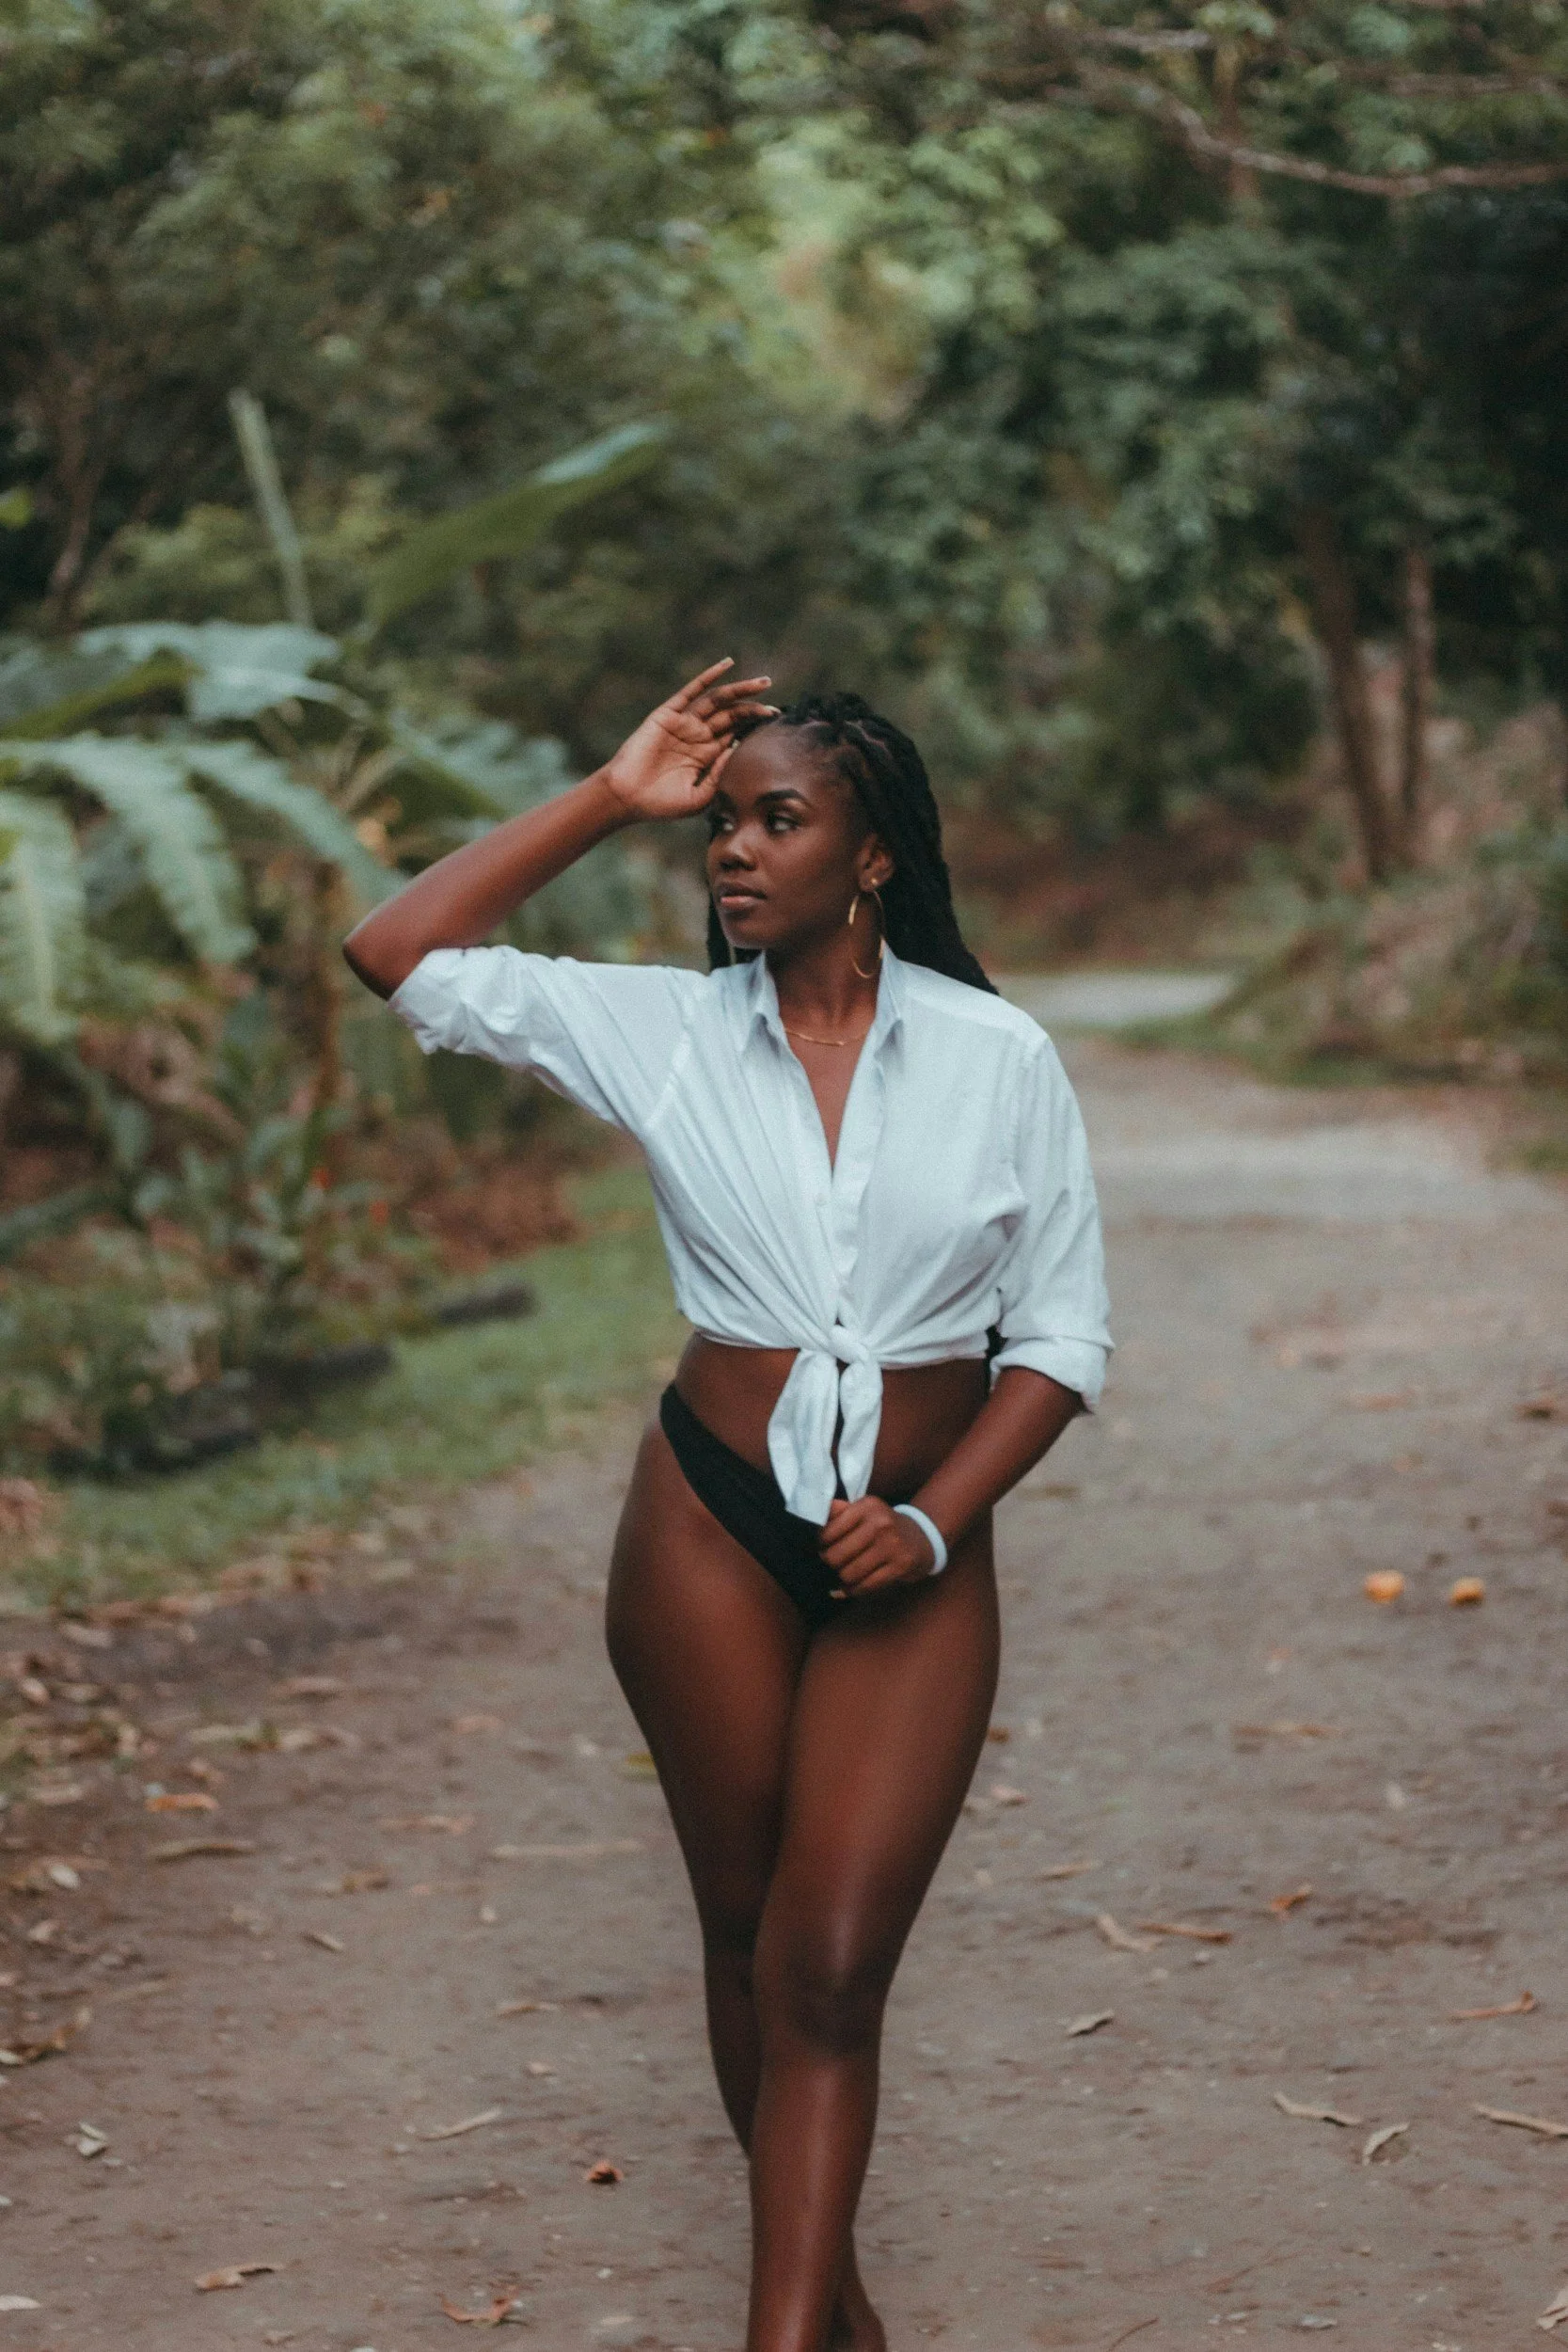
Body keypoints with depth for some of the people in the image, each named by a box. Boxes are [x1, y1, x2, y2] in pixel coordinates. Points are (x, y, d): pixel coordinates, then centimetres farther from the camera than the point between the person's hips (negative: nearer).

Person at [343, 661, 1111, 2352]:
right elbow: (400, 957, -6)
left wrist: (931, 1523, -11)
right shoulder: (665, 1031, -1)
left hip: (915, 1559, -1)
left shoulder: (1000, 1058, -4)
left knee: (829, 1969, -8)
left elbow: (1061, 1335, 1)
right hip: (710, 1526, 2)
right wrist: (610, 799, -7)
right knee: (746, 1934, 10)